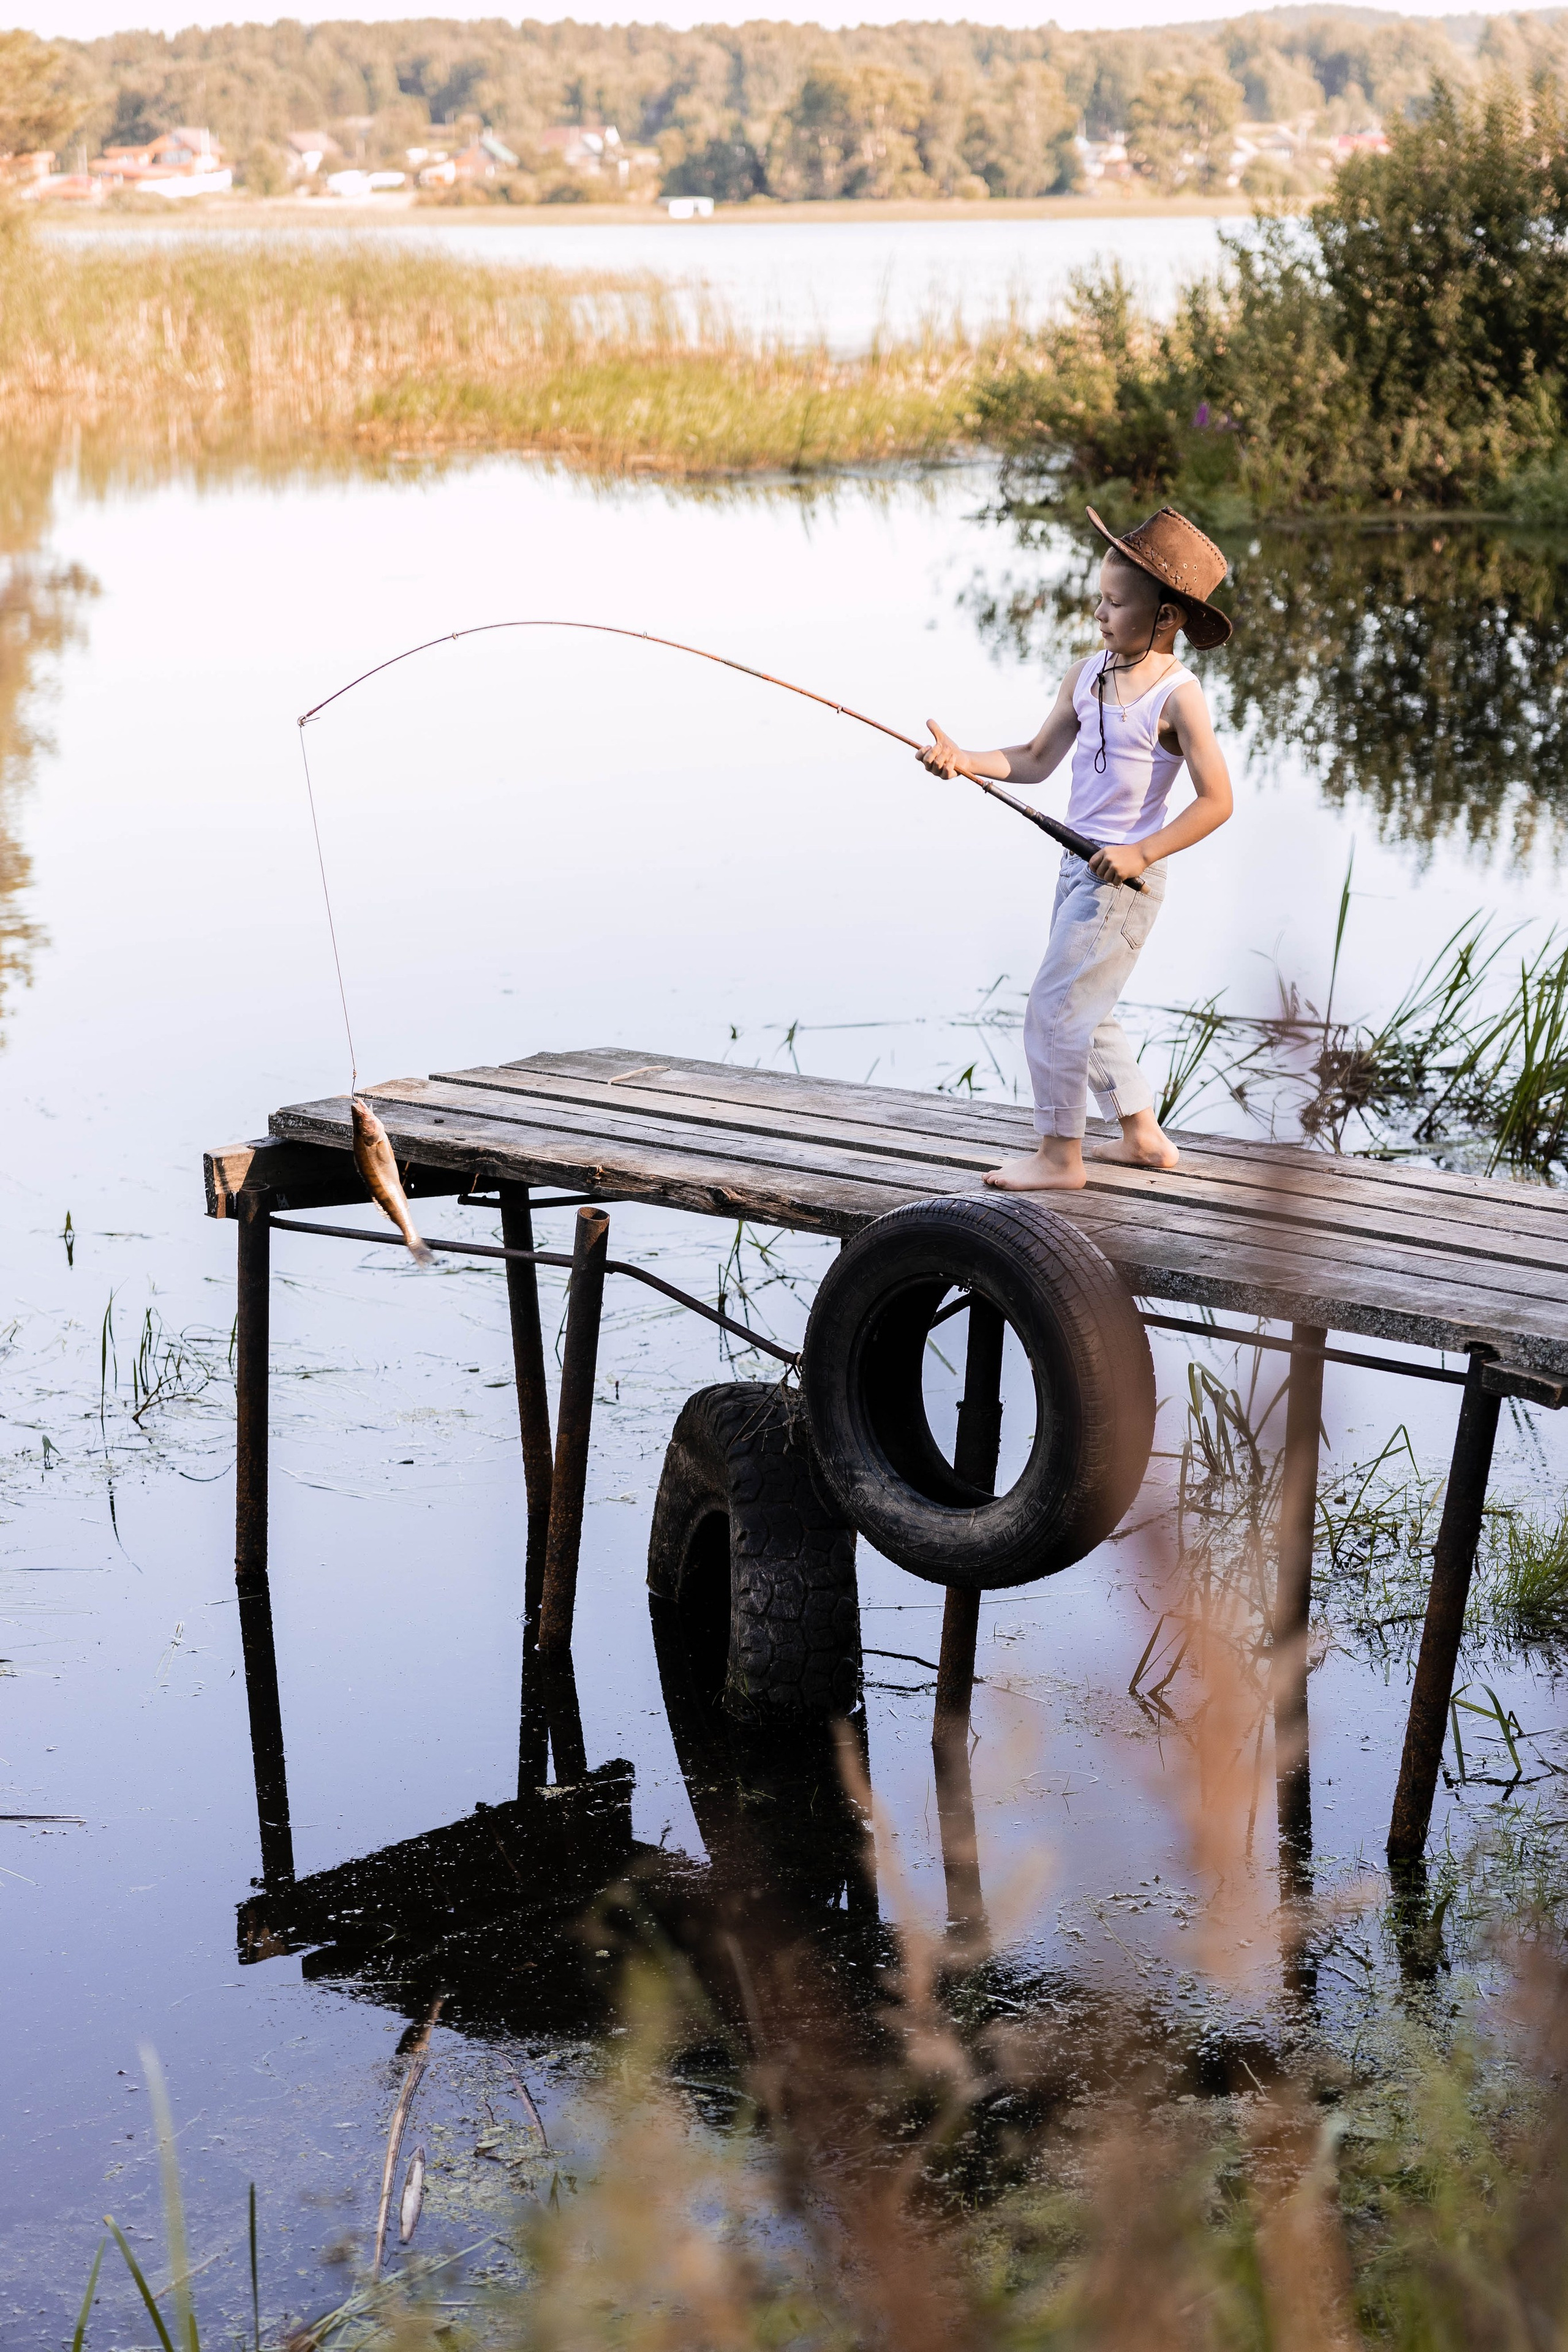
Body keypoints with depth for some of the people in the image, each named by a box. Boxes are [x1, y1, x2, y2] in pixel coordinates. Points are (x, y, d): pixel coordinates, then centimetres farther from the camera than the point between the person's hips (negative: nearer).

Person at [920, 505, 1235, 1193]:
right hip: (1080, 864, 9)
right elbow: (1037, 760, 9)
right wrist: (963, 759, -7)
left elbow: (1216, 800, -17)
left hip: (1124, 878, -9)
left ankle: (1059, 1157, 6)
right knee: (1086, 1012, 17)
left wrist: (1143, 853, -25)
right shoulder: (1087, 675, 5)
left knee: (1054, 1010, -7)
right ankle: (1143, 1137, 31)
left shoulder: (1177, 696, -17)